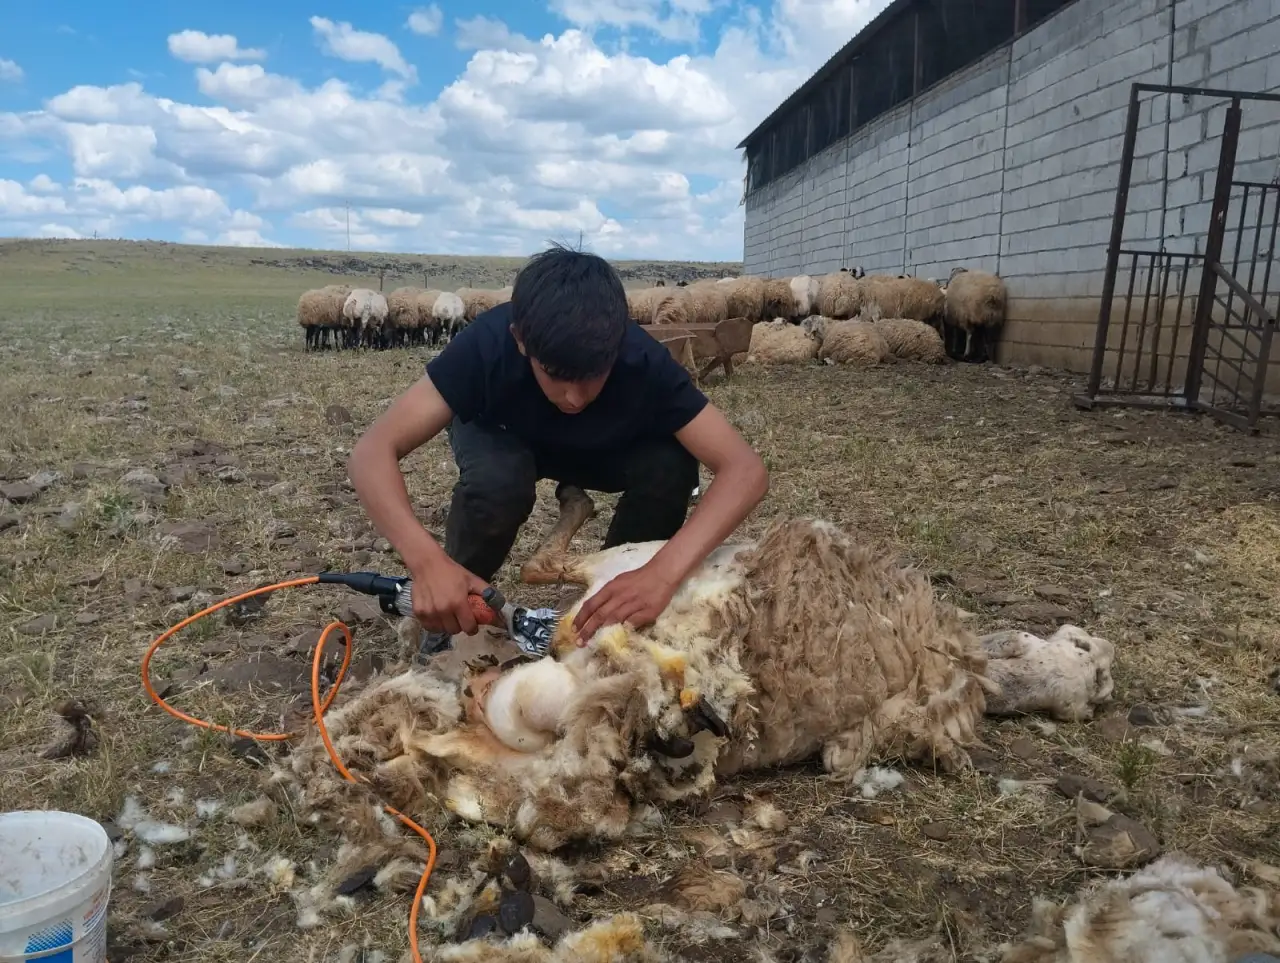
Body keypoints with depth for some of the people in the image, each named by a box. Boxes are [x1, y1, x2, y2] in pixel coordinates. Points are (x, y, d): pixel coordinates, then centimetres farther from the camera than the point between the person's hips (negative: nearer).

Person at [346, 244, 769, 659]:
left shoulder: (645, 363, -36)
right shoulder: (488, 344, -38)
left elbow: (746, 469, -40)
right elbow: (371, 452, -40)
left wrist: (662, 573, -55)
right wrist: (427, 560, -58)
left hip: (603, 451, 1)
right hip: (503, 439, -1)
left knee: (669, 468, -29)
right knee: (495, 481, -36)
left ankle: (612, 596, -4)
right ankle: (453, 609, -7)